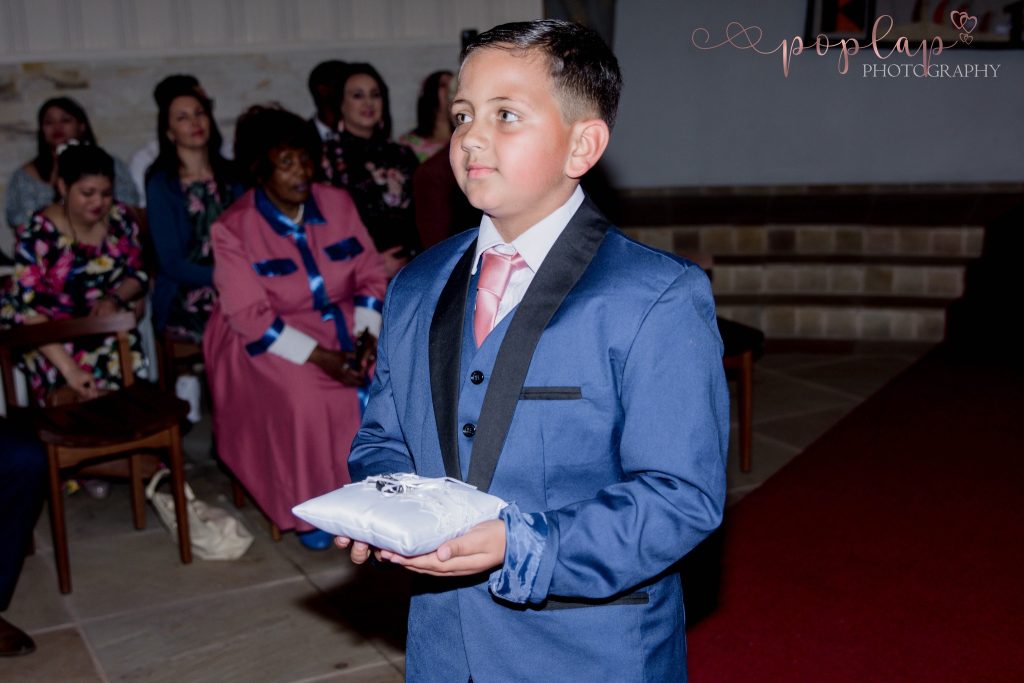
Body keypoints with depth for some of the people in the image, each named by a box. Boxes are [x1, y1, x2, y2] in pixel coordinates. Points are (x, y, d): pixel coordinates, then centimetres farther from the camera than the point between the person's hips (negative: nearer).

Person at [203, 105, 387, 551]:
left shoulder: (337, 204, 2)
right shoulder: (233, 229, -10)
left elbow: (370, 276, 4)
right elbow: (252, 318, -15)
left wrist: (368, 333, -13)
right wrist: (318, 356, -24)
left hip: (340, 321, 4)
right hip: (268, 340, -4)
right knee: (304, 400, -32)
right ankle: (309, 508, -9)